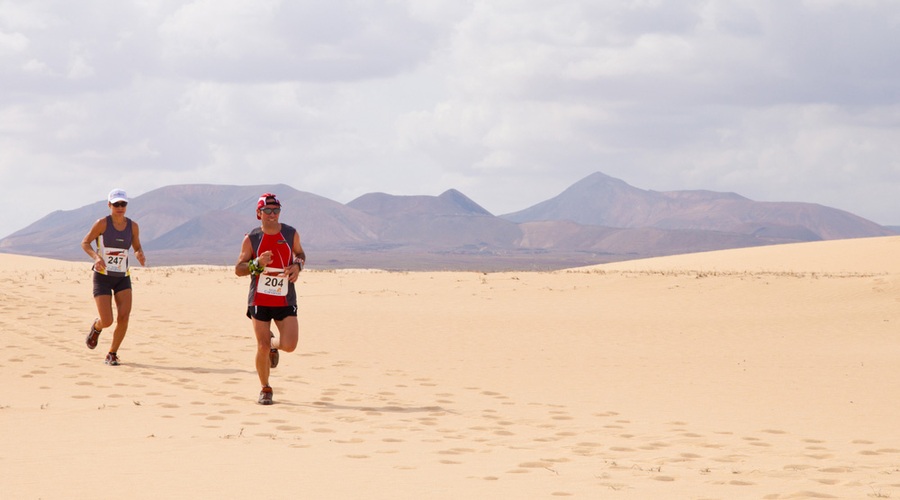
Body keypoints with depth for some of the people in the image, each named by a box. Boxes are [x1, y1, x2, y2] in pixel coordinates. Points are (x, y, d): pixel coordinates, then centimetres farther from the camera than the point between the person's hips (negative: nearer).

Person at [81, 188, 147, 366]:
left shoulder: (132, 226, 1)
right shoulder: (102, 223, -10)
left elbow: (137, 248, 13)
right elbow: (85, 243, -3)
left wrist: (140, 256, -11)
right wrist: (96, 257, -22)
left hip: (123, 278, 3)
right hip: (102, 277, -3)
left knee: (124, 316, -15)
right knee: (107, 321, -10)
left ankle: (112, 354, 4)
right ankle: (96, 327, 30)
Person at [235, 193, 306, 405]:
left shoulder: (291, 234, 2)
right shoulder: (251, 239, -3)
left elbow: (300, 253, 20)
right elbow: (238, 269, -2)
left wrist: (298, 266, -3)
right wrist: (257, 263, -22)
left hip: (286, 301, 1)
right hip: (259, 300, -1)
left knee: (289, 345, -11)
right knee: (262, 347, -5)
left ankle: (273, 345, 28)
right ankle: (265, 389, 17)